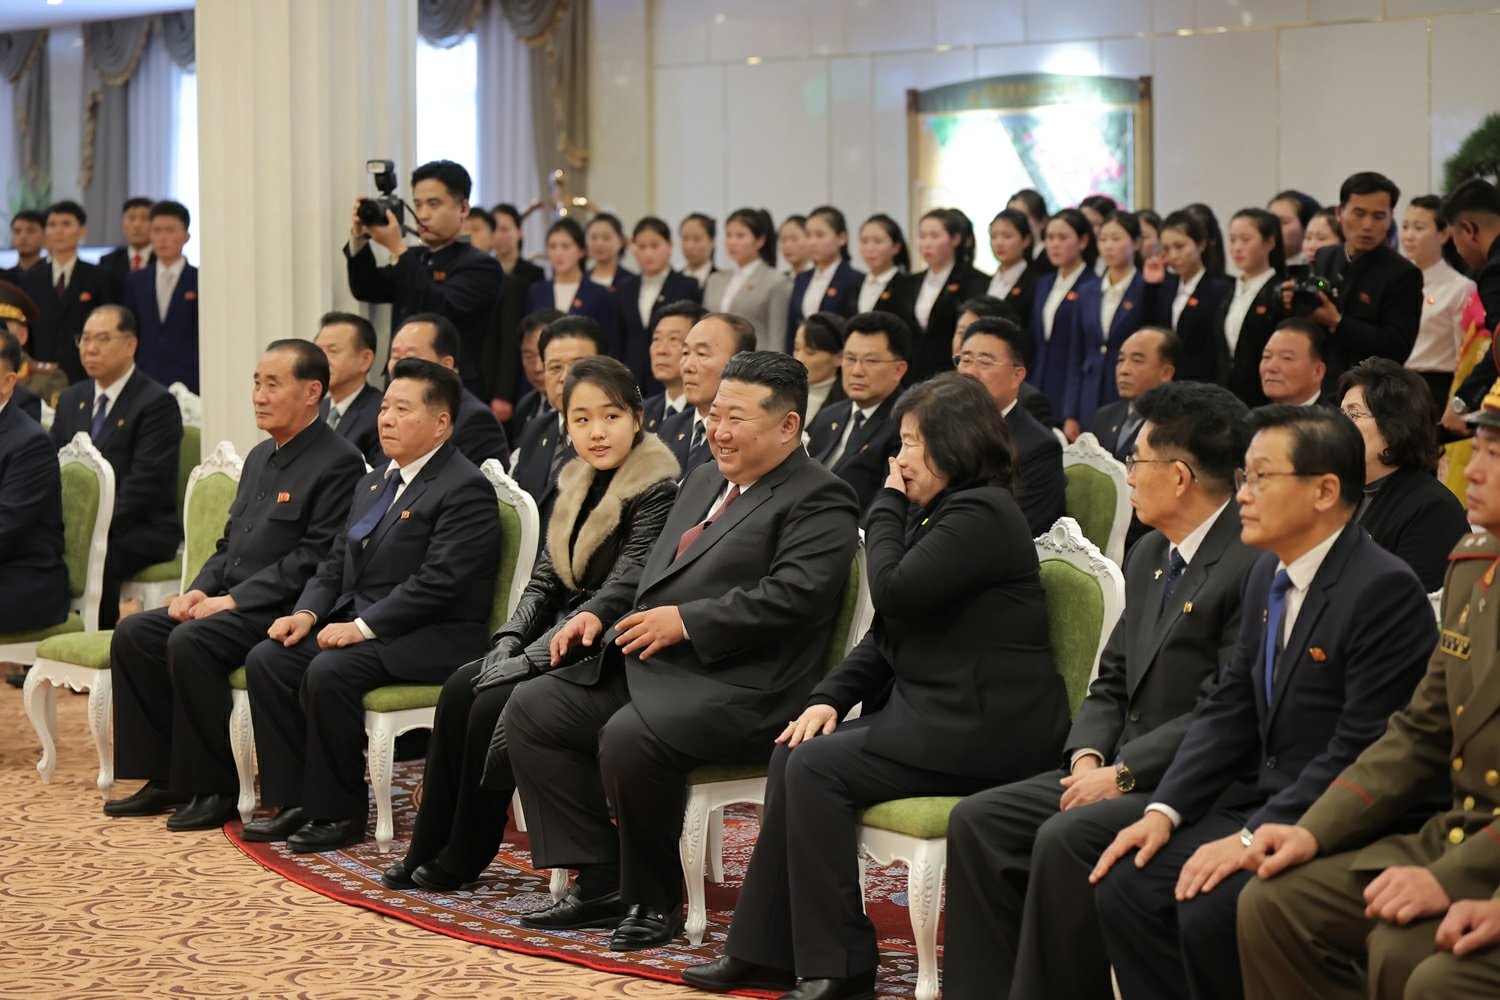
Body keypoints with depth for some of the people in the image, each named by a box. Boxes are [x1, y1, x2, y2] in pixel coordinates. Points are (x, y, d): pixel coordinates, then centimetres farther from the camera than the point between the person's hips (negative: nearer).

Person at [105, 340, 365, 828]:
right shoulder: (260, 457, 18)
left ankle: (215, 788, -18)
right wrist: (200, 590, 2)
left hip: (282, 612, -9)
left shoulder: (339, 463, -12)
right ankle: (167, 778, 0)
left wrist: (233, 600, -19)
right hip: (228, 602, 9)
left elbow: (313, 560, -19)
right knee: (133, 634, -6)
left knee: (190, 641, -29)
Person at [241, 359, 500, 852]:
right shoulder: (373, 483, 18)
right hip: (355, 622, 9)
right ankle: (295, 800, -3)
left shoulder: (465, 489, -12)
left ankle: (340, 811, -14)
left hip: (429, 640, -9)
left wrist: (364, 626, -23)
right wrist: (307, 612, -1)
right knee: (266, 659, -9)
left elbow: (436, 583, -21)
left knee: (328, 672, -30)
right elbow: (336, 564, 19)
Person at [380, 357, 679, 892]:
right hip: (563, 642, 8)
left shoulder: (657, 491, -15)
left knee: (496, 704, -21)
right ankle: (428, 849, -4)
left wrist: (528, 661, -21)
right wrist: (507, 645, -7)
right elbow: (544, 580, 12)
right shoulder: (576, 483, 10)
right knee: (459, 688, -10)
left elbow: (621, 594, -21)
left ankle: (463, 858, -4)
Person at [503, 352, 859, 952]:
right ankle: (601, 883, 1)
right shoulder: (703, 481, 23)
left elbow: (793, 596, -21)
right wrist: (604, 614, 11)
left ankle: (654, 901, -10)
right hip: (647, 670, 10)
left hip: (740, 690, -10)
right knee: (530, 710, 0)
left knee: (629, 739, -33)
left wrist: (686, 622, -20)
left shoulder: (818, 500, -6)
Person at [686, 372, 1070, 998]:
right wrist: (830, 698, 3)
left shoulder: (980, 515, -14)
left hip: (982, 729, -10)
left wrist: (888, 507, -5)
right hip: (932, 711, 10)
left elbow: (894, 592, -21)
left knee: (818, 769, -18)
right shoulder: (943, 513, 18)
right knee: (792, 754, -3)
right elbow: (888, 634, 17)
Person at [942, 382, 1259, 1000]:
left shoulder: (1254, 564, -16)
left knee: (1066, 839, -29)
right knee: (976, 822, -4)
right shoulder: (1148, 556, 15)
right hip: (1120, 770, 9)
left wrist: (1122, 774, -18)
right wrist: (1088, 756, -1)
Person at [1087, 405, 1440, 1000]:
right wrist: (1165, 810, -1)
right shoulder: (1267, 573, 11)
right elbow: (1229, 710, 12)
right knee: (1123, 884, -6)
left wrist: (1255, 838, -24)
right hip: (1263, 801, 9)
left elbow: (1362, 752, -22)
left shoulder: (1383, 590, -18)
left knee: (1210, 906, -27)